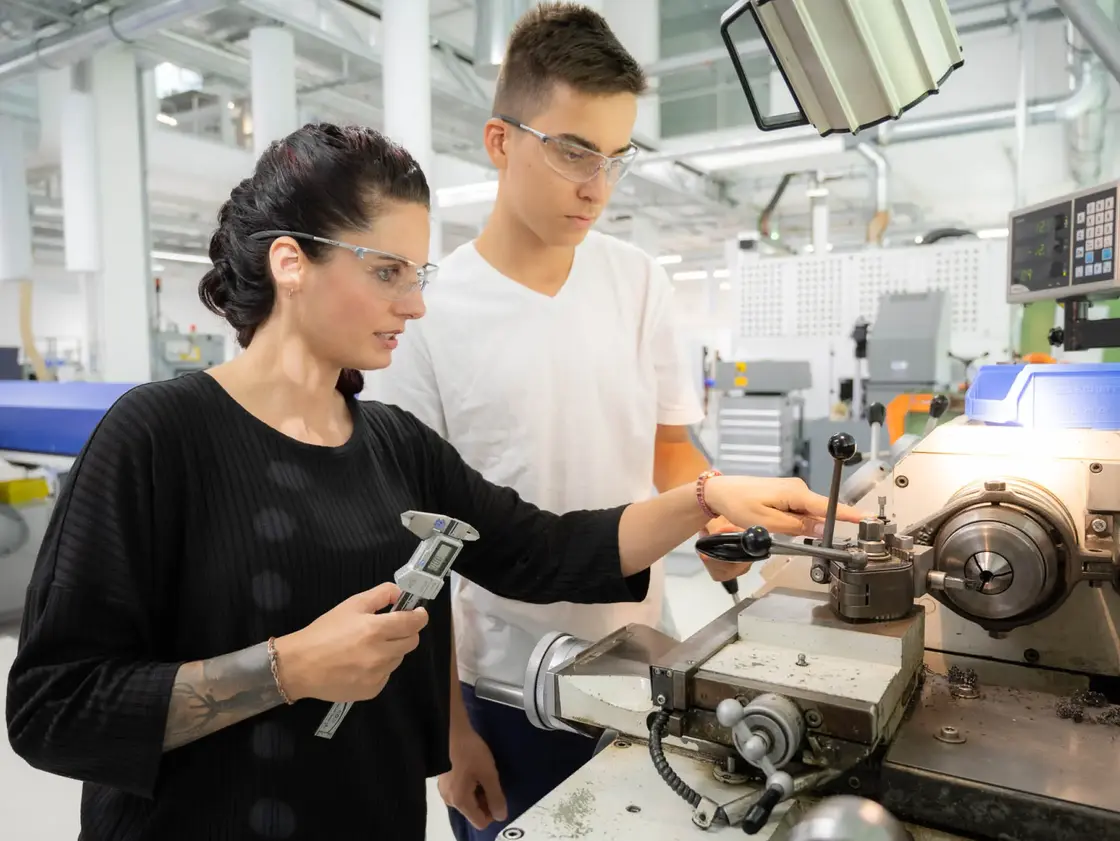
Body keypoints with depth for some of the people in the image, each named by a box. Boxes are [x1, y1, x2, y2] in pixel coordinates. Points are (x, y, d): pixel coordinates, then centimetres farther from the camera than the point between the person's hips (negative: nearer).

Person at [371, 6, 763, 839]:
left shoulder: (640, 281, -4)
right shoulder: (429, 317, -16)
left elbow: (669, 443, 6)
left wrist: (716, 516, -15)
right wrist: (448, 725, -6)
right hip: (509, 694, -3)